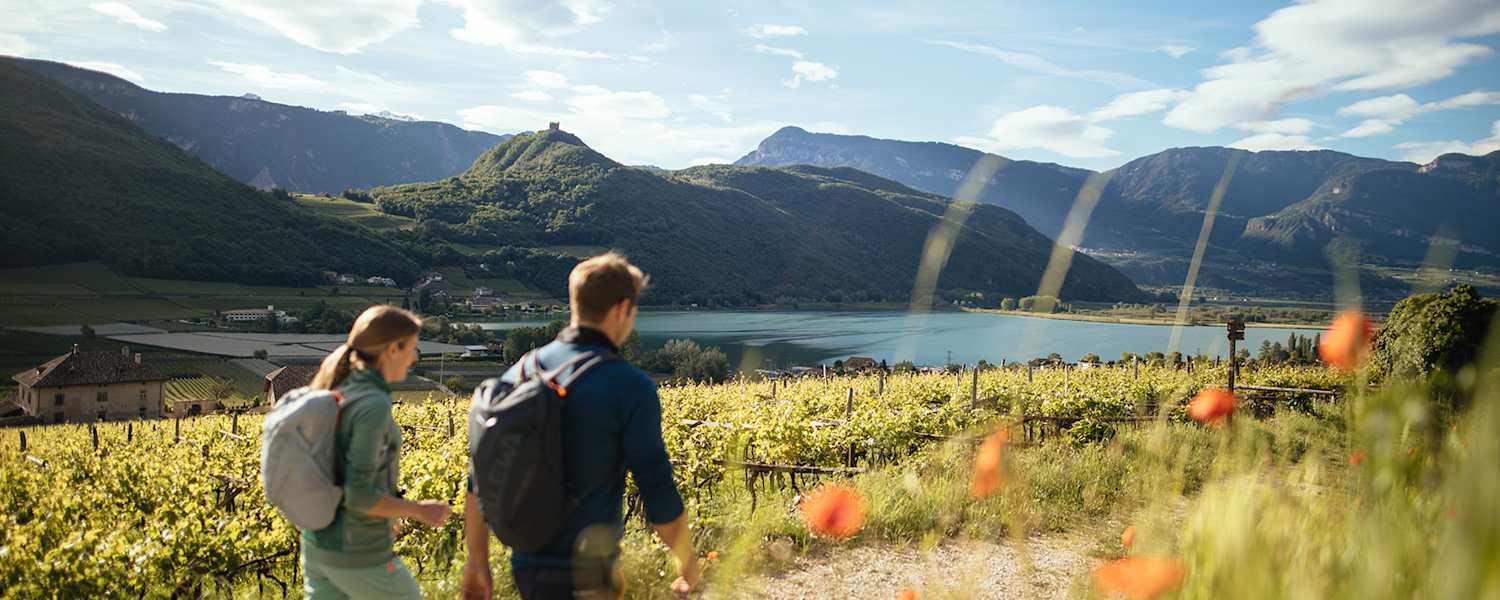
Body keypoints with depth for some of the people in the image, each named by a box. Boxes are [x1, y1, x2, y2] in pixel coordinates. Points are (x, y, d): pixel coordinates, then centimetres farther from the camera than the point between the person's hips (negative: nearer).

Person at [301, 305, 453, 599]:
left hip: (320, 543, 8)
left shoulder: (333, 394, 3)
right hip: (360, 556, -8)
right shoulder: (373, 406, -24)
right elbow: (358, 495, -26)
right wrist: (420, 511, -12)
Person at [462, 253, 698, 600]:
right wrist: (688, 565, 3)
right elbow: (659, 497, -14)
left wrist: (477, 561, 15)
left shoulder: (520, 373, 2)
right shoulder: (631, 388, -16)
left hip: (526, 566, 7)